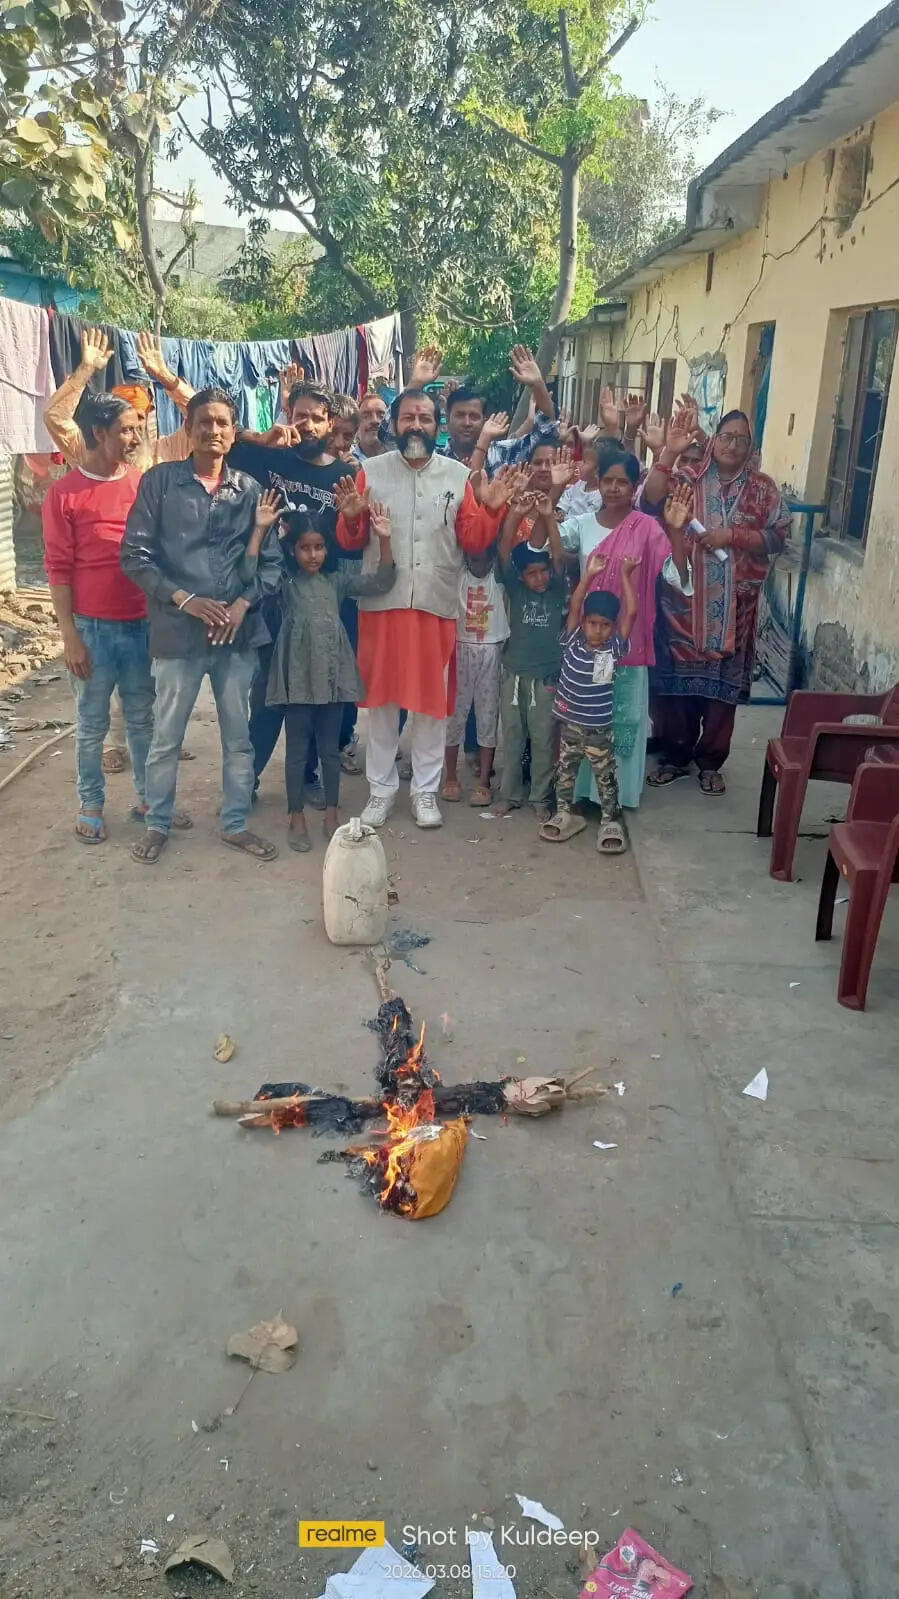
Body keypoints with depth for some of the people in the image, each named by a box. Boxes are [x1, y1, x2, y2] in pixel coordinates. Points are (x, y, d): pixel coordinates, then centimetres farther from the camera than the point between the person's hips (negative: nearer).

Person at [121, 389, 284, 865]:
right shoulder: (159, 481, -1)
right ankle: (157, 824, 27)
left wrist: (244, 603, -12)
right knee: (166, 739, 9)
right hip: (176, 630, -2)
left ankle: (235, 823, 27)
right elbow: (134, 555, -6)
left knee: (239, 737, 12)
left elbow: (271, 562, 4)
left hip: (238, 631, 2)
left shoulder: (249, 489, 6)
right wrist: (184, 599, -15)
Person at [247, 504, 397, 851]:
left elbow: (381, 583, 2)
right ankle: (297, 818, 15)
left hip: (332, 675, 3)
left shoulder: (336, 581, 9)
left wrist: (384, 540, -10)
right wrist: (261, 529, -17)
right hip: (298, 677, -3)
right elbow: (249, 575, -18)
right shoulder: (284, 582, -1)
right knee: (297, 750, 5)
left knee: (330, 748, 12)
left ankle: (331, 814, 24)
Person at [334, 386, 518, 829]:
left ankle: (426, 789, 18)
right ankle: (381, 788, 19)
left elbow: (473, 541, 3)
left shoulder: (458, 475, 6)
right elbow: (351, 543, 3)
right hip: (382, 603, 0)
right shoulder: (371, 471, 4)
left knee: (431, 698, 6)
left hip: (437, 605, 0)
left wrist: (491, 510, -13)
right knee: (382, 697, 7)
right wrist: (350, 517, -18)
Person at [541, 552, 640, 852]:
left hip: (599, 728, -2)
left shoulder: (614, 648, -6)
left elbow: (631, 613, -12)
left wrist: (625, 576, -10)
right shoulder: (573, 642, -3)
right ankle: (565, 814, 27)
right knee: (565, 771, 13)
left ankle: (611, 821, 13)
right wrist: (589, 574, -13)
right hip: (568, 724, 2)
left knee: (605, 776, 5)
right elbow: (574, 607, -10)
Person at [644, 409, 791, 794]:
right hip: (683, 597, 0)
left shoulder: (763, 488, 4)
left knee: (723, 680, 6)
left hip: (732, 604, 1)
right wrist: (669, 451, -23)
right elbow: (651, 499, -15)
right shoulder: (688, 477, 1)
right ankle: (675, 755, 20)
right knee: (677, 676, 5)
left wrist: (732, 536, -14)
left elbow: (777, 537, -2)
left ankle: (711, 761, 19)